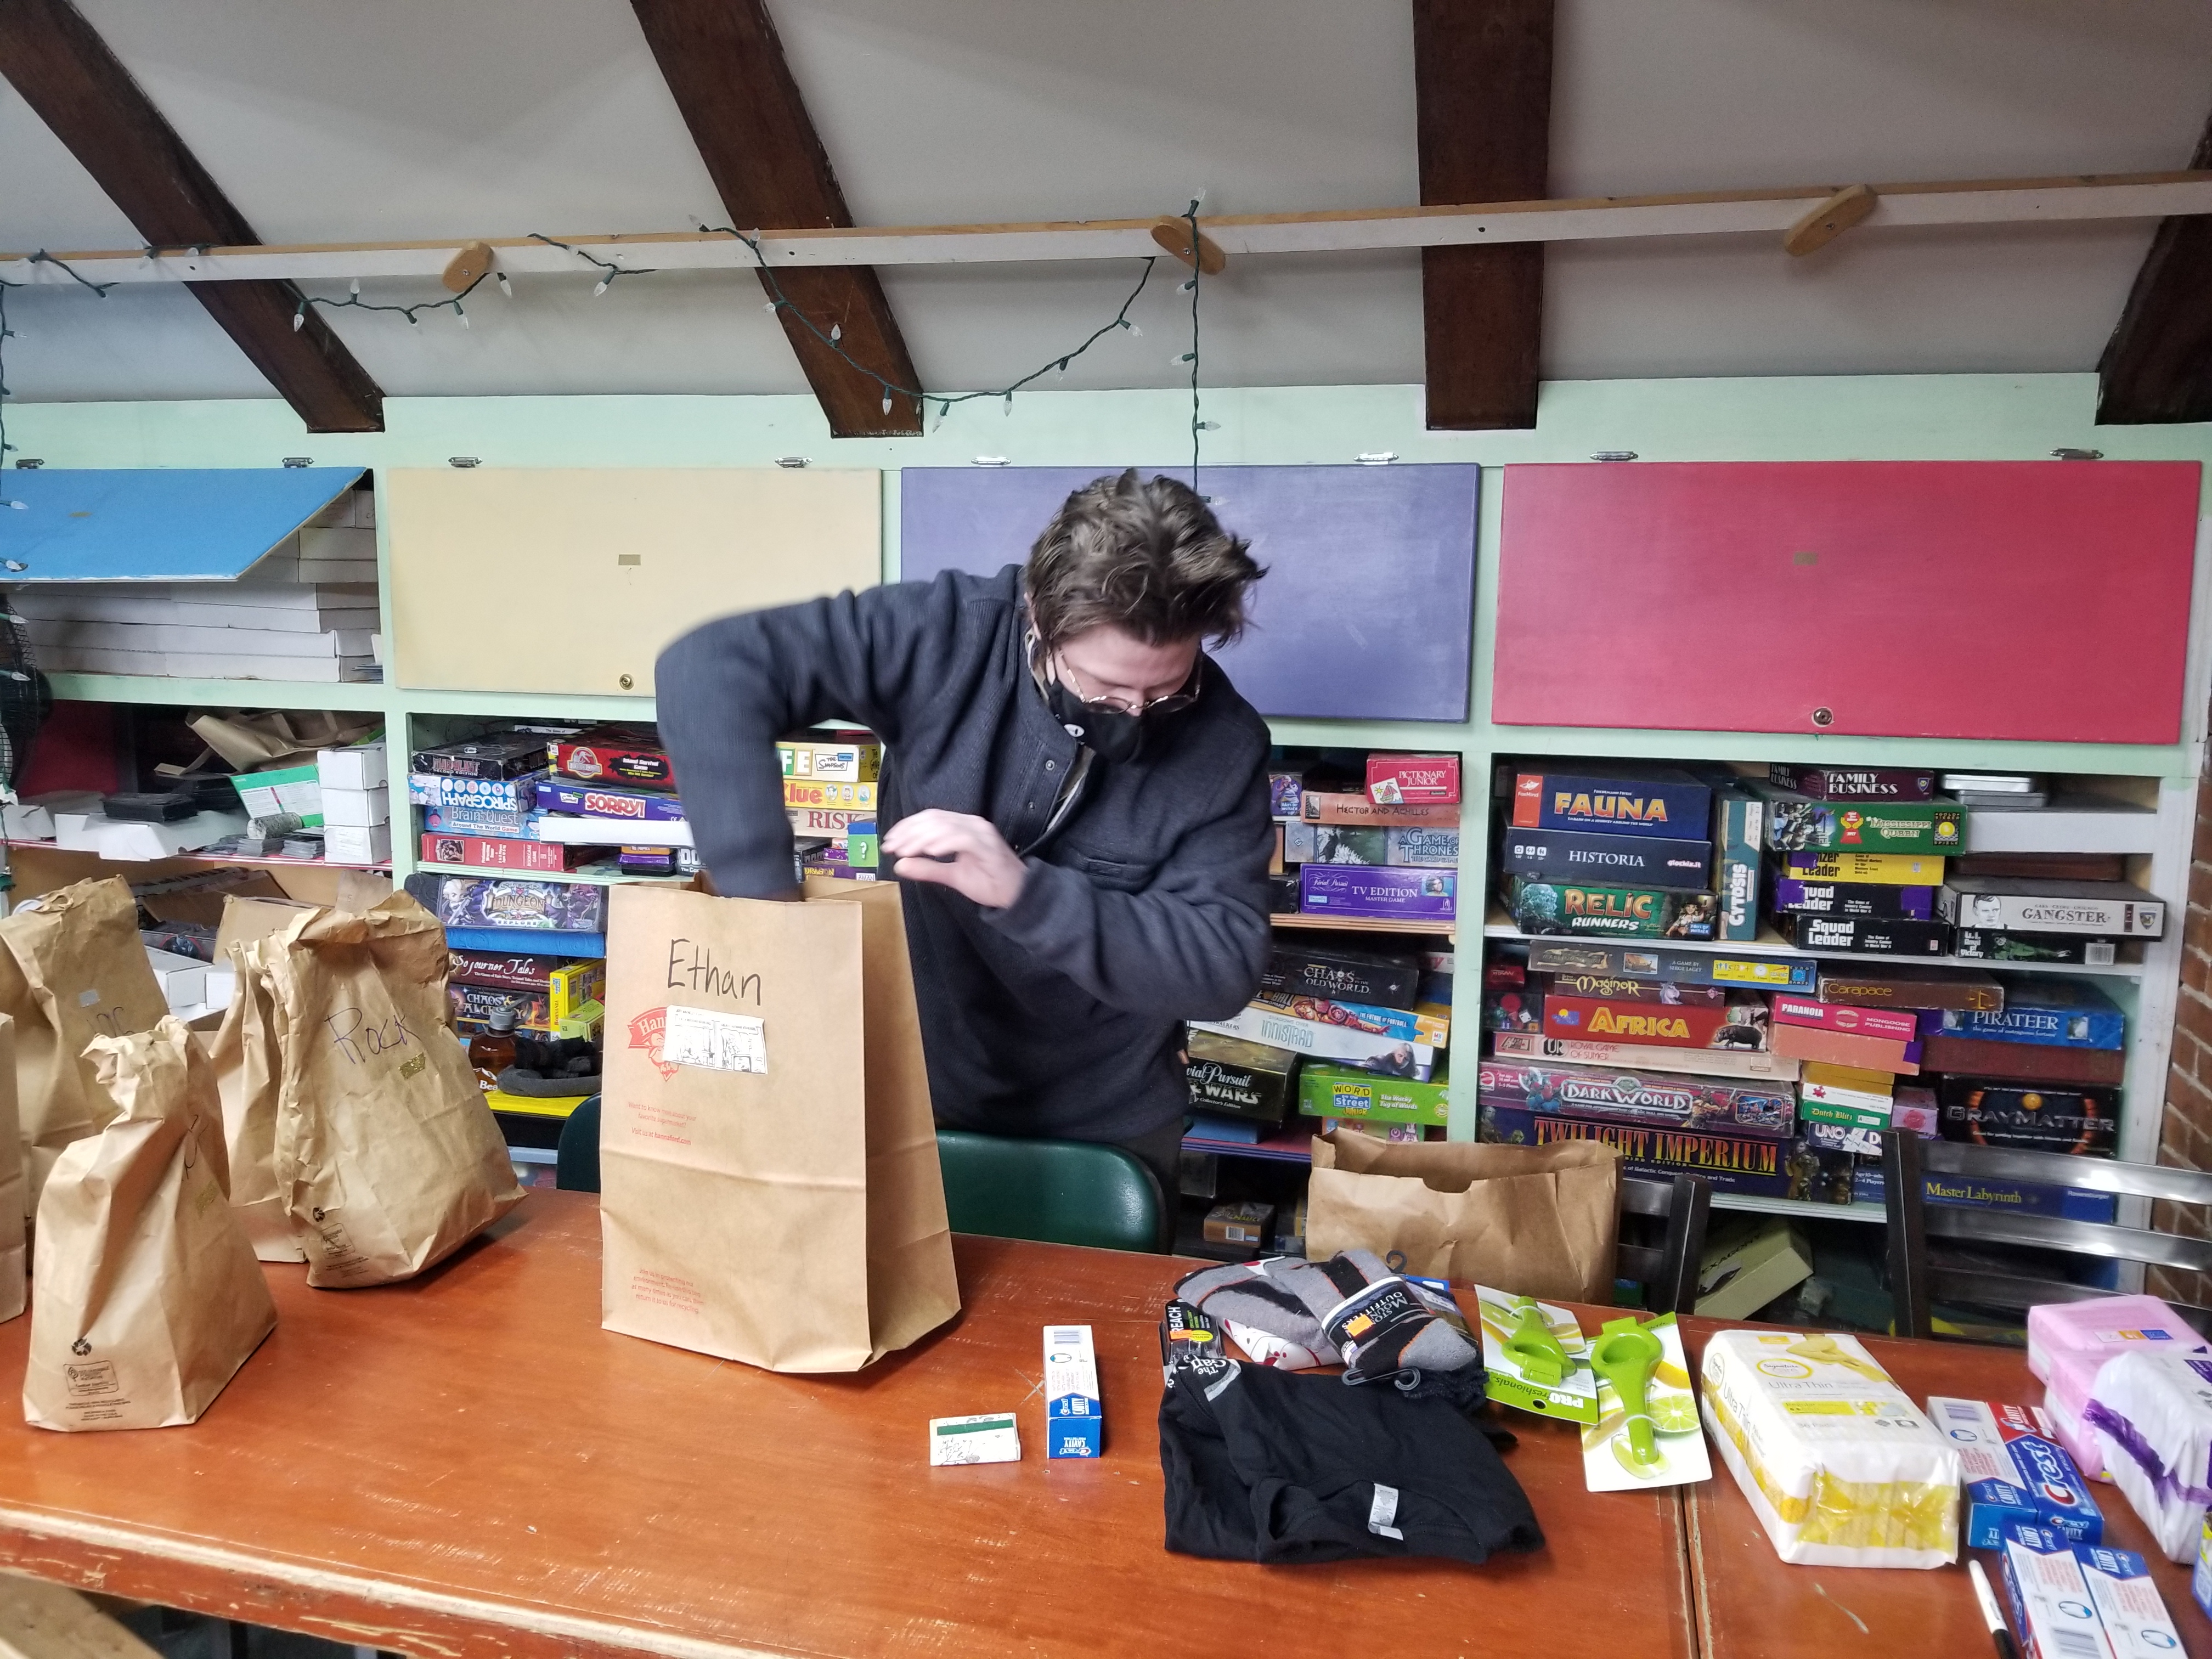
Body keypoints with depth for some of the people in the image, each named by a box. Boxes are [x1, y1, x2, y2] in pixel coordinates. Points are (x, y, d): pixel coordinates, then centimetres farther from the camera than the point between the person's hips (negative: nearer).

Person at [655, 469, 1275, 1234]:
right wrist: (762, 898, -33)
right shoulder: (950, 633, -20)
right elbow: (710, 670, -24)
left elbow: (1225, 968, -23)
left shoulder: (1224, 743, -18)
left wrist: (1026, 892, -35)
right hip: (912, 1097, 1)